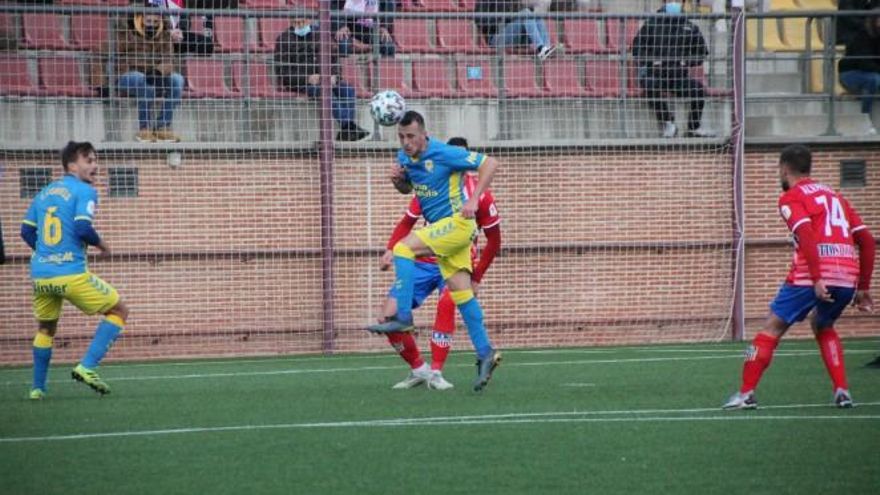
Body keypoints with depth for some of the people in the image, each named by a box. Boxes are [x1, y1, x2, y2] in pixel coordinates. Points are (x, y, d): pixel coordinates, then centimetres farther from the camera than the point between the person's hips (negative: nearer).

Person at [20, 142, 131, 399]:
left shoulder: (44, 193, 15)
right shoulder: (84, 192, -6)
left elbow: (27, 231, 15)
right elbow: (83, 228, -19)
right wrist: (101, 244, 0)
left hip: (40, 275, 6)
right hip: (72, 274, -6)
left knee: (45, 328, 26)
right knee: (118, 311, 9)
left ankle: (37, 388, 24)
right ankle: (87, 367, -3)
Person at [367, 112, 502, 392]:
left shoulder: (444, 154, -17)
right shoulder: (404, 158, 6)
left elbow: (489, 164, -14)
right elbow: (407, 189, 24)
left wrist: (473, 200, -21)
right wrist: (397, 180, 0)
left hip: (457, 222, -8)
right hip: (441, 227, 8)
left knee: (403, 247, -22)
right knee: (460, 292, 4)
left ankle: (403, 316, -26)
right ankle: (485, 353, 6)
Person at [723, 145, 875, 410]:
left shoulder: (792, 197, 5)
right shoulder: (834, 195, 25)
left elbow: (806, 235, -14)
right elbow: (866, 240, 21)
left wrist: (817, 279, -20)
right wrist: (863, 287, 23)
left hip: (812, 275, -6)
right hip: (848, 276, 6)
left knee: (772, 328, 5)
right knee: (823, 327, 28)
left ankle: (747, 393, 0)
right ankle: (842, 391, 13)